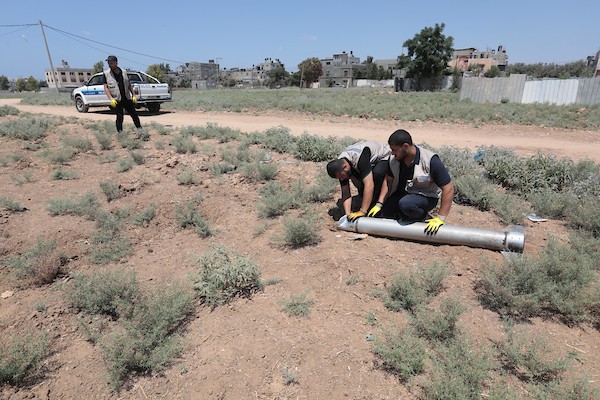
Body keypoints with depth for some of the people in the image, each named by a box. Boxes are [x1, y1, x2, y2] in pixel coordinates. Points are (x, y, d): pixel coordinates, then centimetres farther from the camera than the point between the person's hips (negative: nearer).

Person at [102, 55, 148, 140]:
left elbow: (129, 85, 14)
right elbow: (106, 87, -3)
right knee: (119, 117, -3)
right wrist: (111, 99, -16)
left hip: (127, 98, 3)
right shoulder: (106, 73, 0)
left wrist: (133, 95, 5)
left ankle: (141, 132, 12)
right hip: (117, 100, -3)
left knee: (134, 114, 4)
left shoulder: (124, 72, 8)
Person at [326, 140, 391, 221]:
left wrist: (362, 212, -46)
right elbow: (345, 194, -15)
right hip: (372, 162, 6)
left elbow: (369, 185, -46)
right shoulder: (340, 164, -18)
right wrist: (348, 214, -25)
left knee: (376, 173, -36)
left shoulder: (359, 158, -41)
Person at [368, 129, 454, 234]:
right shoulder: (394, 159, -9)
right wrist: (379, 204, -6)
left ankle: (422, 218, -6)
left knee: (405, 203, -36)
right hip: (401, 193, 6)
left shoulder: (431, 161, -26)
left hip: (426, 197, -5)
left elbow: (448, 188, -24)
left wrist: (440, 219, -26)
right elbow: (388, 180, 3)